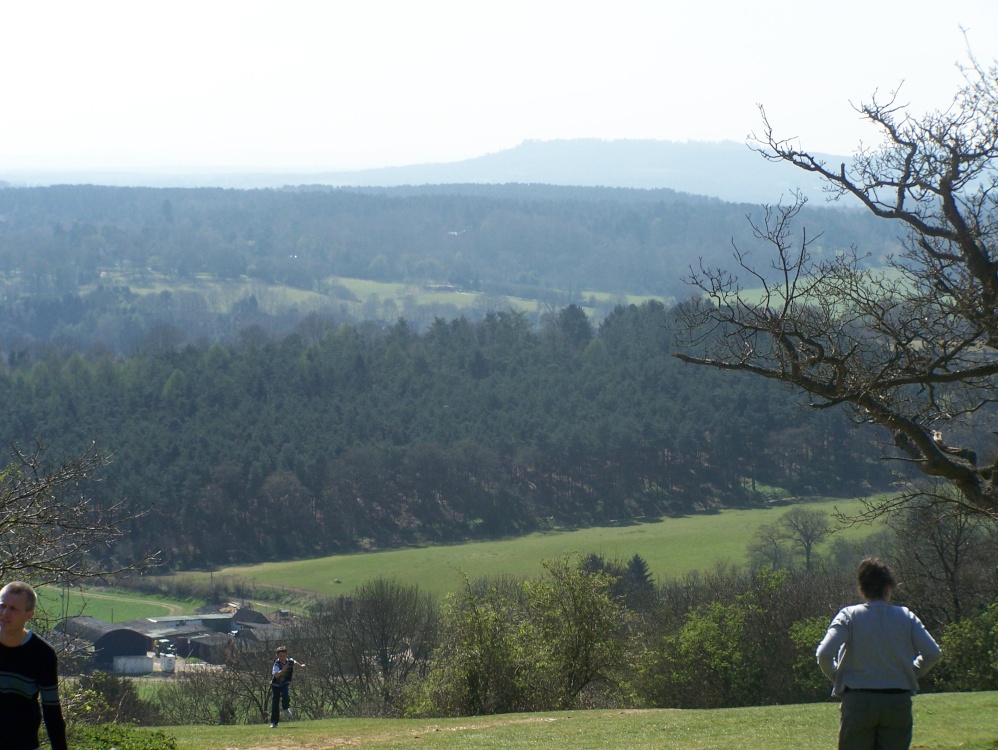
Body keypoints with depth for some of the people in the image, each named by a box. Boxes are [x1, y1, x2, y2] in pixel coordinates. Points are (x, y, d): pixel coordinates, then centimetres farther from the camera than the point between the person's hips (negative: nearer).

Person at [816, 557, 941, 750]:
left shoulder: (849, 616, -2)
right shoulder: (906, 617, 2)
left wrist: (836, 677, 5)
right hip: (898, 702, 1)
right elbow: (932, 653, -4)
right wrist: (911, 674, 13)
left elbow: (824, 653, -14)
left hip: (858, 700, -1)